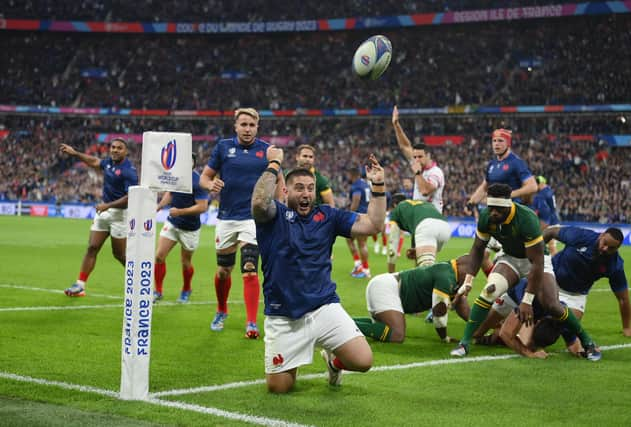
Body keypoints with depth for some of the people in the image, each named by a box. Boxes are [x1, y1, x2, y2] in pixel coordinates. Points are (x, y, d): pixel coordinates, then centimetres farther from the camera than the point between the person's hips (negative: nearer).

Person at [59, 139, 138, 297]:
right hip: (104, 211, 7)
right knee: (92, 248, 4)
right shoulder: (109, 162, 5)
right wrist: (74, 153, 27)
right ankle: (80, 286, 6)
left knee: (119, 254, -1)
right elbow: (94, 162, 27)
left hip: (119, 213, -7)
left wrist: (108, 205, -23)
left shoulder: (129, 171, -18)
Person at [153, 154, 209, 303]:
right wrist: (159, 206, 1)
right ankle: (158, 291, 10)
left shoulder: (197, 181, -23)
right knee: (159, 256, -5)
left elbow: (202, 207, -24)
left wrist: (180, 212, -27)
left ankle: (186, 290, 36)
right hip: (172, 223, 5)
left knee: (185, 262, 10)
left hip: (190, 228, -5)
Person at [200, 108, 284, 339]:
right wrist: (211, 184, -18)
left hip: (253, 218, -2)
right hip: (226, 218, 2)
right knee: (223, 270, 11)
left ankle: (252, 323, -9)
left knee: (250, 270, -13)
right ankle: (221, 311, 36)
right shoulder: (223, 146, 1)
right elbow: (204, 176, 5)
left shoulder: (266, 150, 1)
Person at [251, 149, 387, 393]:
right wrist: (274, 165, -16)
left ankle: (333, 359, 24)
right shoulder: (274, 215, -1)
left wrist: (378, 186, -1)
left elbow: (372, 225, 6)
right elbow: (259, 202, -25)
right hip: (282, 317, -2)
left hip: (324, 307, 2)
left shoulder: (327, 216, 10)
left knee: (363, 361, -13)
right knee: (278, 387, 0)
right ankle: (292, 362, 37)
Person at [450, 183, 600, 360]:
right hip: (509, 258, 3)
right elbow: (478, 248, -1)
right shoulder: (486, 217, -20)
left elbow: (537, 263, -32)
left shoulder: (526, 219, -36)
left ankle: (587, 341, 7)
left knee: (552, 306, -17)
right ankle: (465, 342, -19)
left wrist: (527, 300, -31)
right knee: (490, 291, -25)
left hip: (535, 260, -3)